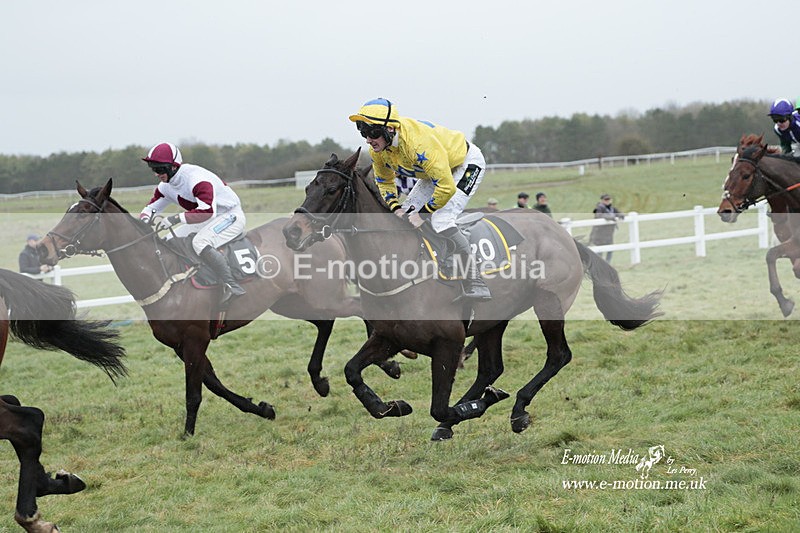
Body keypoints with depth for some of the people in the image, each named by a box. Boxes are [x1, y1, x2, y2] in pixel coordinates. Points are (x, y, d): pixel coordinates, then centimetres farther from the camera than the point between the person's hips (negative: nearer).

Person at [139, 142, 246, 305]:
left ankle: (233, 287, -34)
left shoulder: (196, 178, -29)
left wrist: (176, 218, -45)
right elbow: (151, 207, 10)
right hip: (205, 222, 10)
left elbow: (207, 212, -41)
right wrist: (144, 219, -15)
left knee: (200, 242, -34)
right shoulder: (166, 186, 0)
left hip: (230, 215, -10)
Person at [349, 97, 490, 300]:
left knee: (441, 220, -25)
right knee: (405, 216, 4)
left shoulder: (418, 143, -41)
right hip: (435, 169, 9)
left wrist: (422, 213, -26)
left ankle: (476, 286, -20)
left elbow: (447, 187, -37)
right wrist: (396, 208, -10)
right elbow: (383, 181, 5)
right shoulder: (377, 149, -15)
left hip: (467, 163, -9)